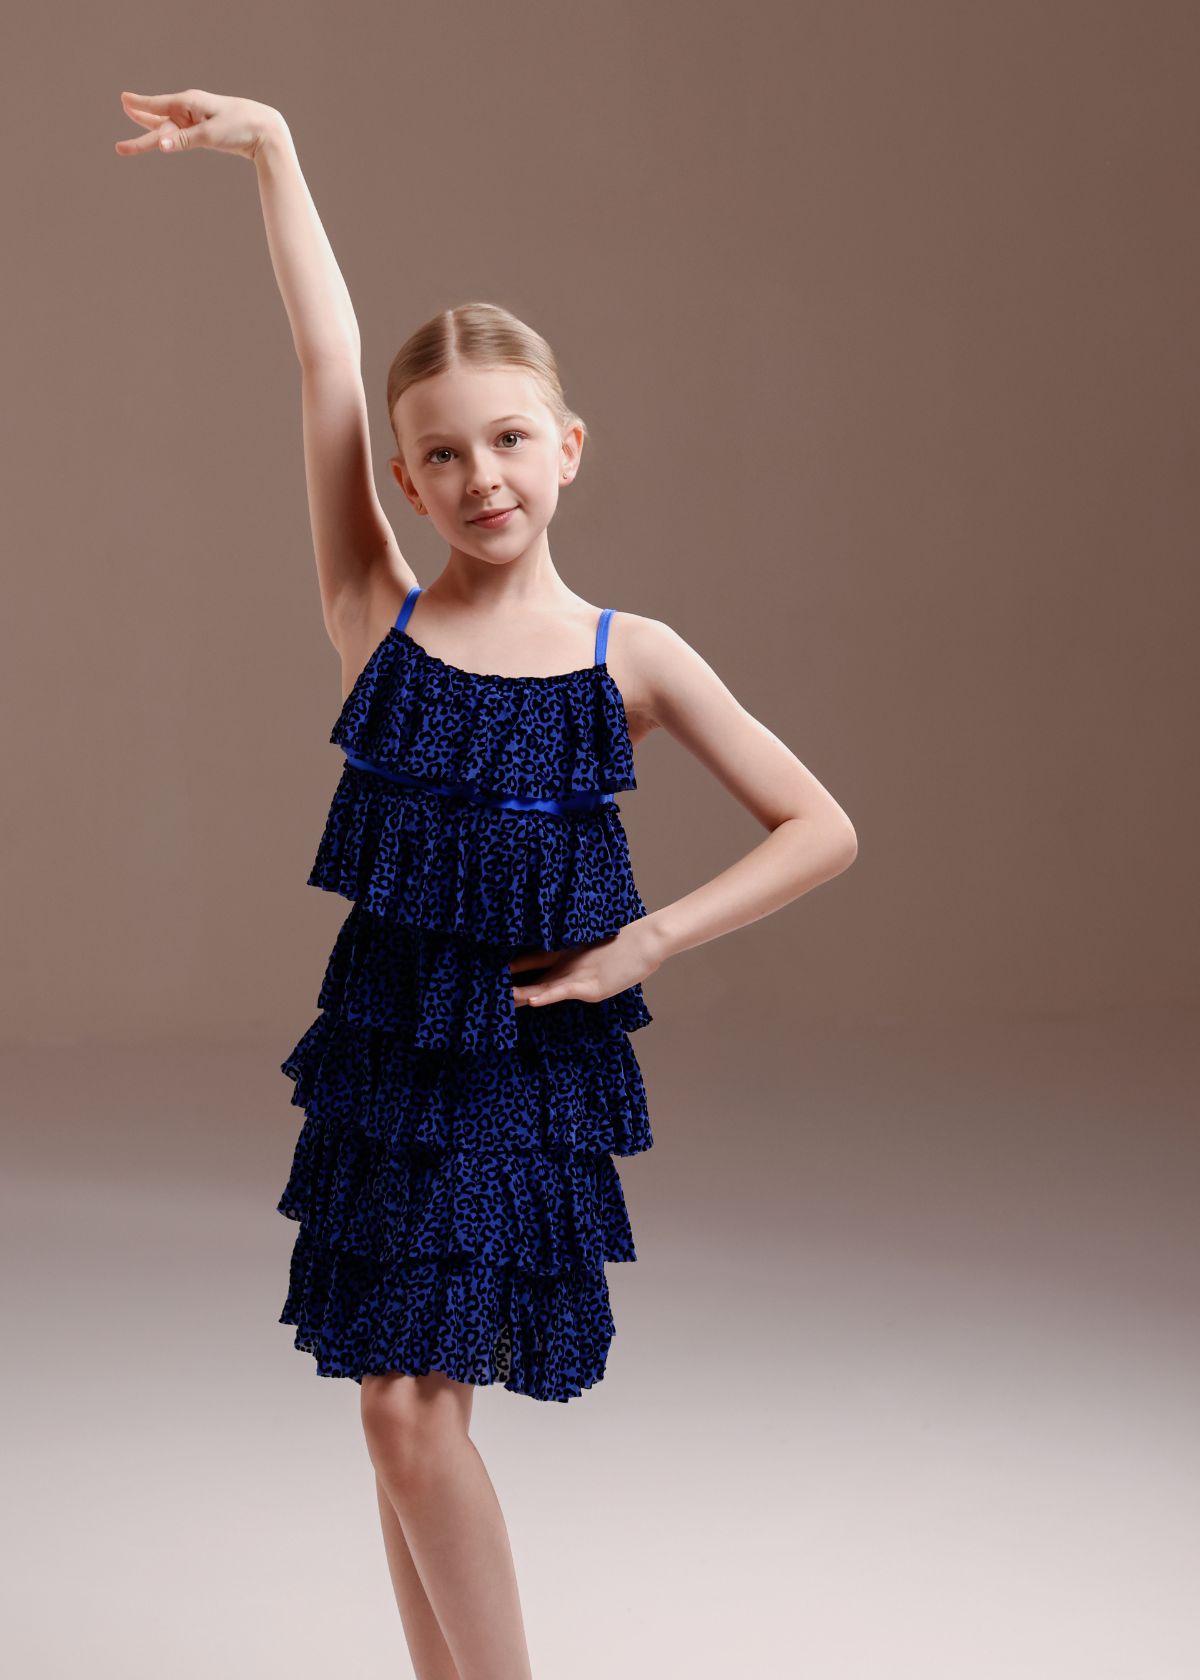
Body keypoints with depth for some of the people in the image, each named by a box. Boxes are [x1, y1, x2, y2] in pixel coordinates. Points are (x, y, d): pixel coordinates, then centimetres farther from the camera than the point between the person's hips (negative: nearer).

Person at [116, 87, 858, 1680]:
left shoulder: (630, 655, -3)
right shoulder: (379, 621, -1)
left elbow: (822, 830, 1)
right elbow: (326, 364, -6)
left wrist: (646, 943, -6)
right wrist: (273, 148, -9)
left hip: (537, 1065, -2)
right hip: (387, 1046, 2)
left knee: (418, 1408, -3)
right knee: (402, 1408, 4)